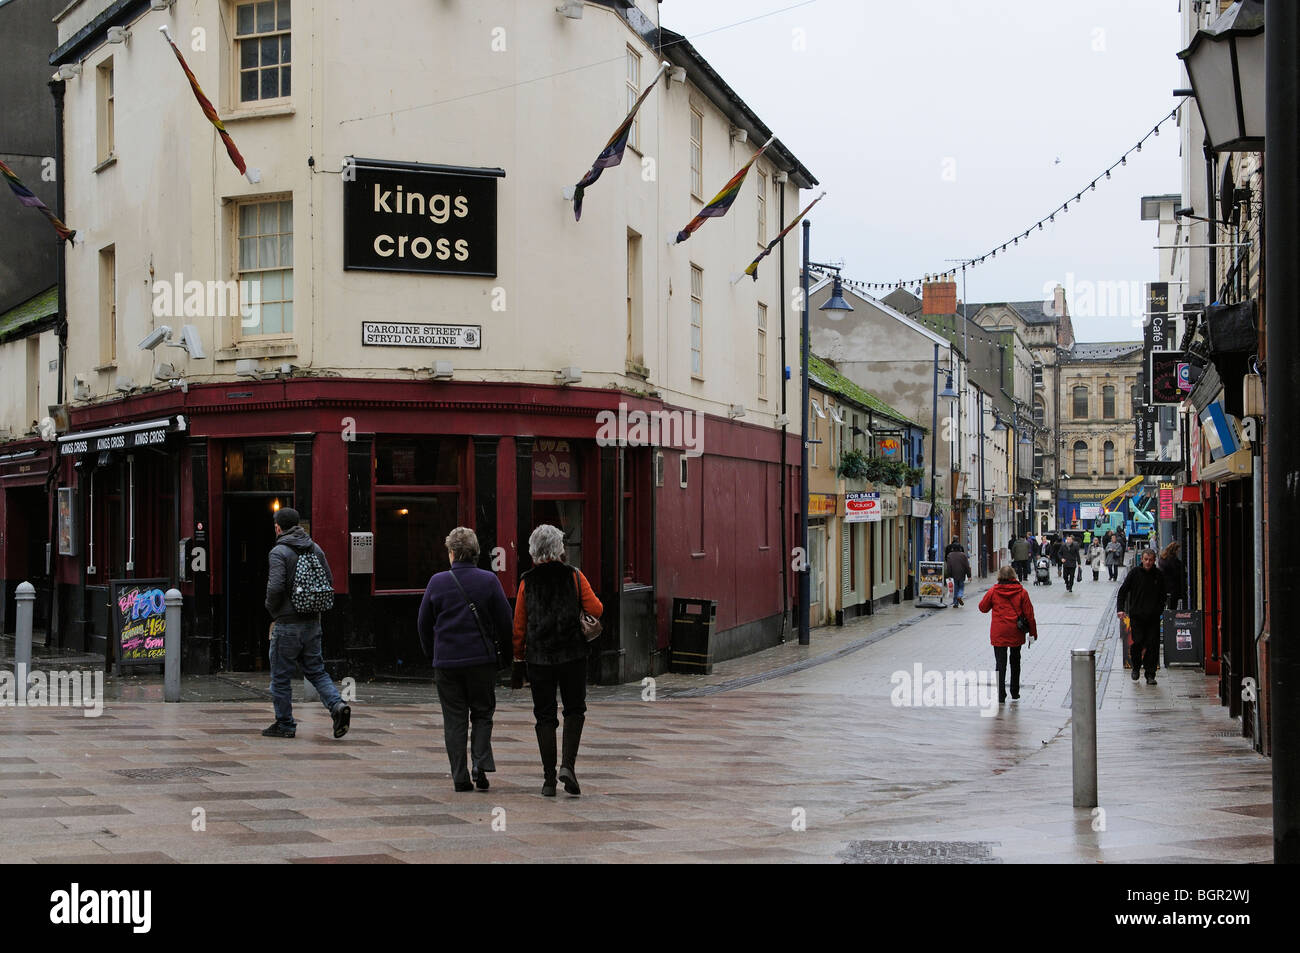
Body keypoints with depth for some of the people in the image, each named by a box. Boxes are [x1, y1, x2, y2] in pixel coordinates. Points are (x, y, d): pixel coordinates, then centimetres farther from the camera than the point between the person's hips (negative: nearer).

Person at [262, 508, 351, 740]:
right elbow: (329, 582, 9)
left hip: (288, 623, -6)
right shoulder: (314, 548, 9)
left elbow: (275, 587, -21)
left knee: (281, 676, 5)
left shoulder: (279, 552, -12)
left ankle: (284, 724, 11)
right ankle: (337, 705, -10)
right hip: (312, 621, 6)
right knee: (316, 670, 12)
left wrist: (272, 609, -3)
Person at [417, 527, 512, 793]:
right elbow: (505, 621, -3)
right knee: (482, 713, 13)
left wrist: (432, 653, 18)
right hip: (482, 659, 0)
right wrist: (502, 650, 14)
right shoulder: (489, 580, -4)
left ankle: (460, 777, 4)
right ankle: (480, 763, -6)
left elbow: (423, 623, 5)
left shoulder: (437, 582, -2)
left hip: (446, 661, 0)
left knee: (454, 720, 7)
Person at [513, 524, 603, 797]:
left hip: (539, 657, 1)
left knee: (544, 715, 6)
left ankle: (549, 779, 3)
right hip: (572, 654, -1)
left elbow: (519, 624, 4)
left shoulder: (527, 582, 0)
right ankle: (568, 764, -8)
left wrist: (518, 653, 17)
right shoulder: (574, 577, -3)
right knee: (574, 710, 11)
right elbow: (596, 609, -5)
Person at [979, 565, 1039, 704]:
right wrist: (1033, 632, 6)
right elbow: (1029, 614, -2)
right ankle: (1015, 692, 27)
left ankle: (1000, 695, -8)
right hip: (1016, 634, 2)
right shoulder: (1021, 592, -4)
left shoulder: (993, 592, -6)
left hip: (998, 634, -2)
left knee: (1000, 663, 0)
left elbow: (982, 607, 6)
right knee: (1015, 661, 20)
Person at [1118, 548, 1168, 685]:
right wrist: (1121, 609, -6)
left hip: (1153, 617, 1)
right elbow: (1122, 591, 3)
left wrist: (1159, 609, 7)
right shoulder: (1134, 572, -1)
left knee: (1152, 646, -3)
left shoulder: (1159, 575, 5)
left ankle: (1150, 675, 4)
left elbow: (1163, 595, 18)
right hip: (1137, 616, -1)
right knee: (1137, 642, -7)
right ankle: (1136, 667, 18)